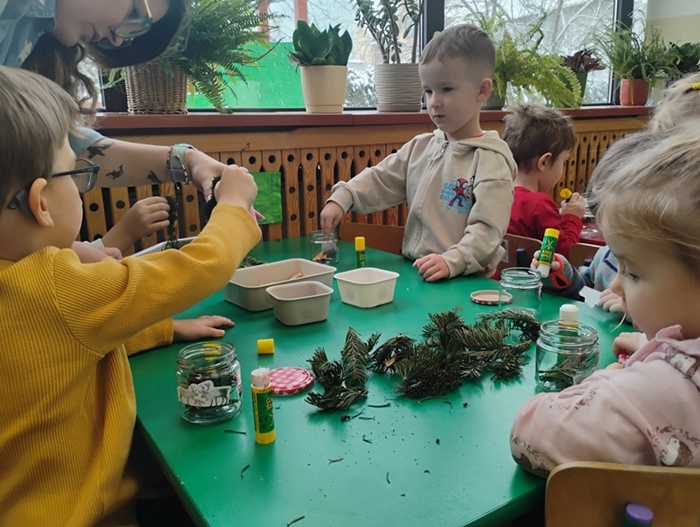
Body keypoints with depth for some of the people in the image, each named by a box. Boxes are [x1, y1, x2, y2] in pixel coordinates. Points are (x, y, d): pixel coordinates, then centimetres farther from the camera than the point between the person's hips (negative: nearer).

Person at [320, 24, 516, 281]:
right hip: (412, 273, 5)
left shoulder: (491, 159, -8)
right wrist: (342, 198, -5)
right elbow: (380, 179, 12)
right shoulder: (420, 147, 11)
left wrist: (452, 262, -28)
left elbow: (487, 228, -15)